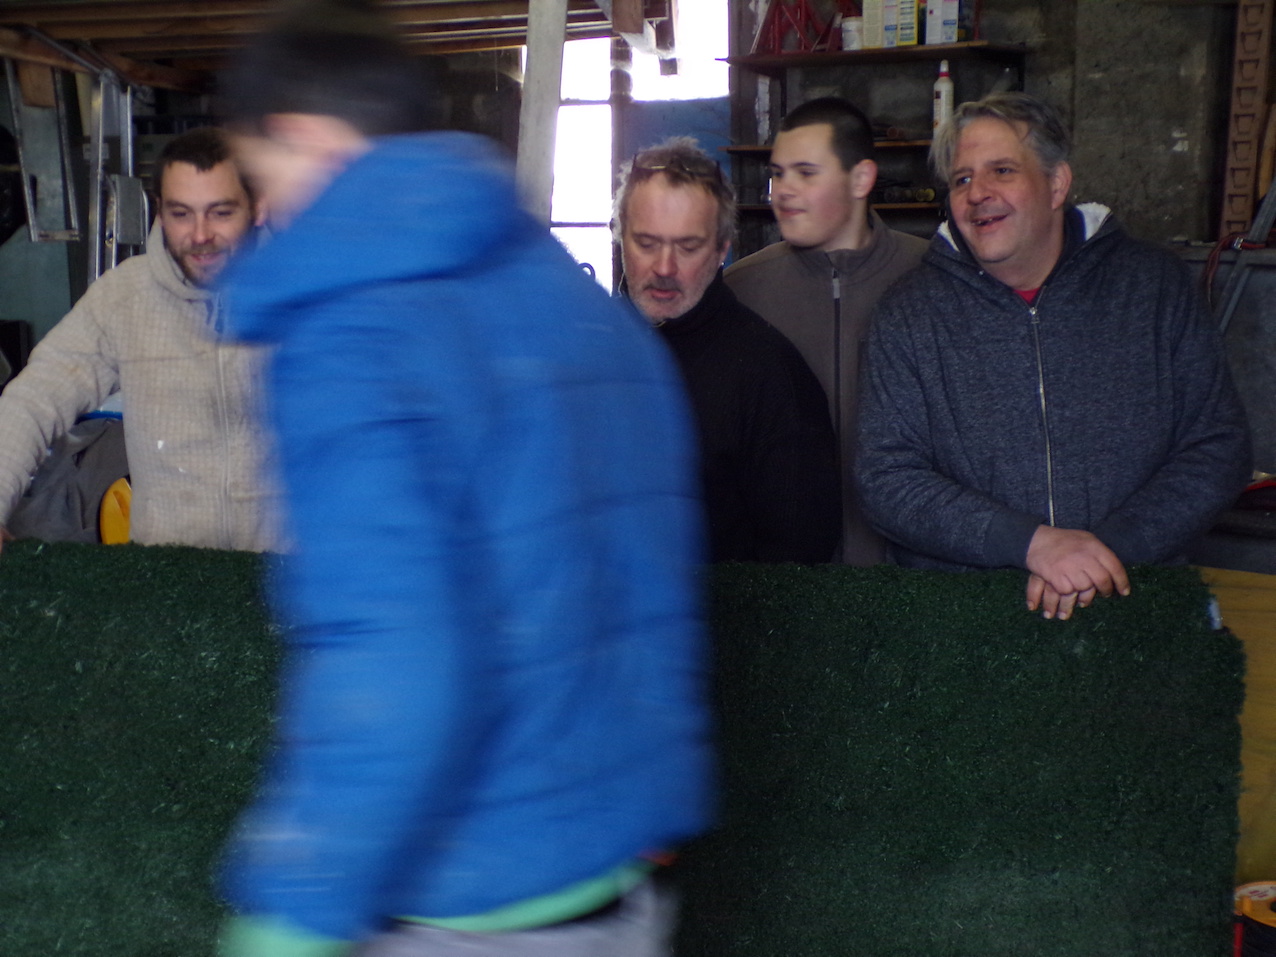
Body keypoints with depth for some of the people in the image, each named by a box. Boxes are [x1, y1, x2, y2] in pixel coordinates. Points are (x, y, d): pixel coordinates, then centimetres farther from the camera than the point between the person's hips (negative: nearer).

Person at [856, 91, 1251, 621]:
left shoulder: (1153, 285, 10)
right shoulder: (909, 313, 7)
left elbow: (1218, 446, 8)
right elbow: (888, 481, 0)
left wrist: (1110, 546, -7)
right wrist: (1031, 542, -13)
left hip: (1134, 601, 1)